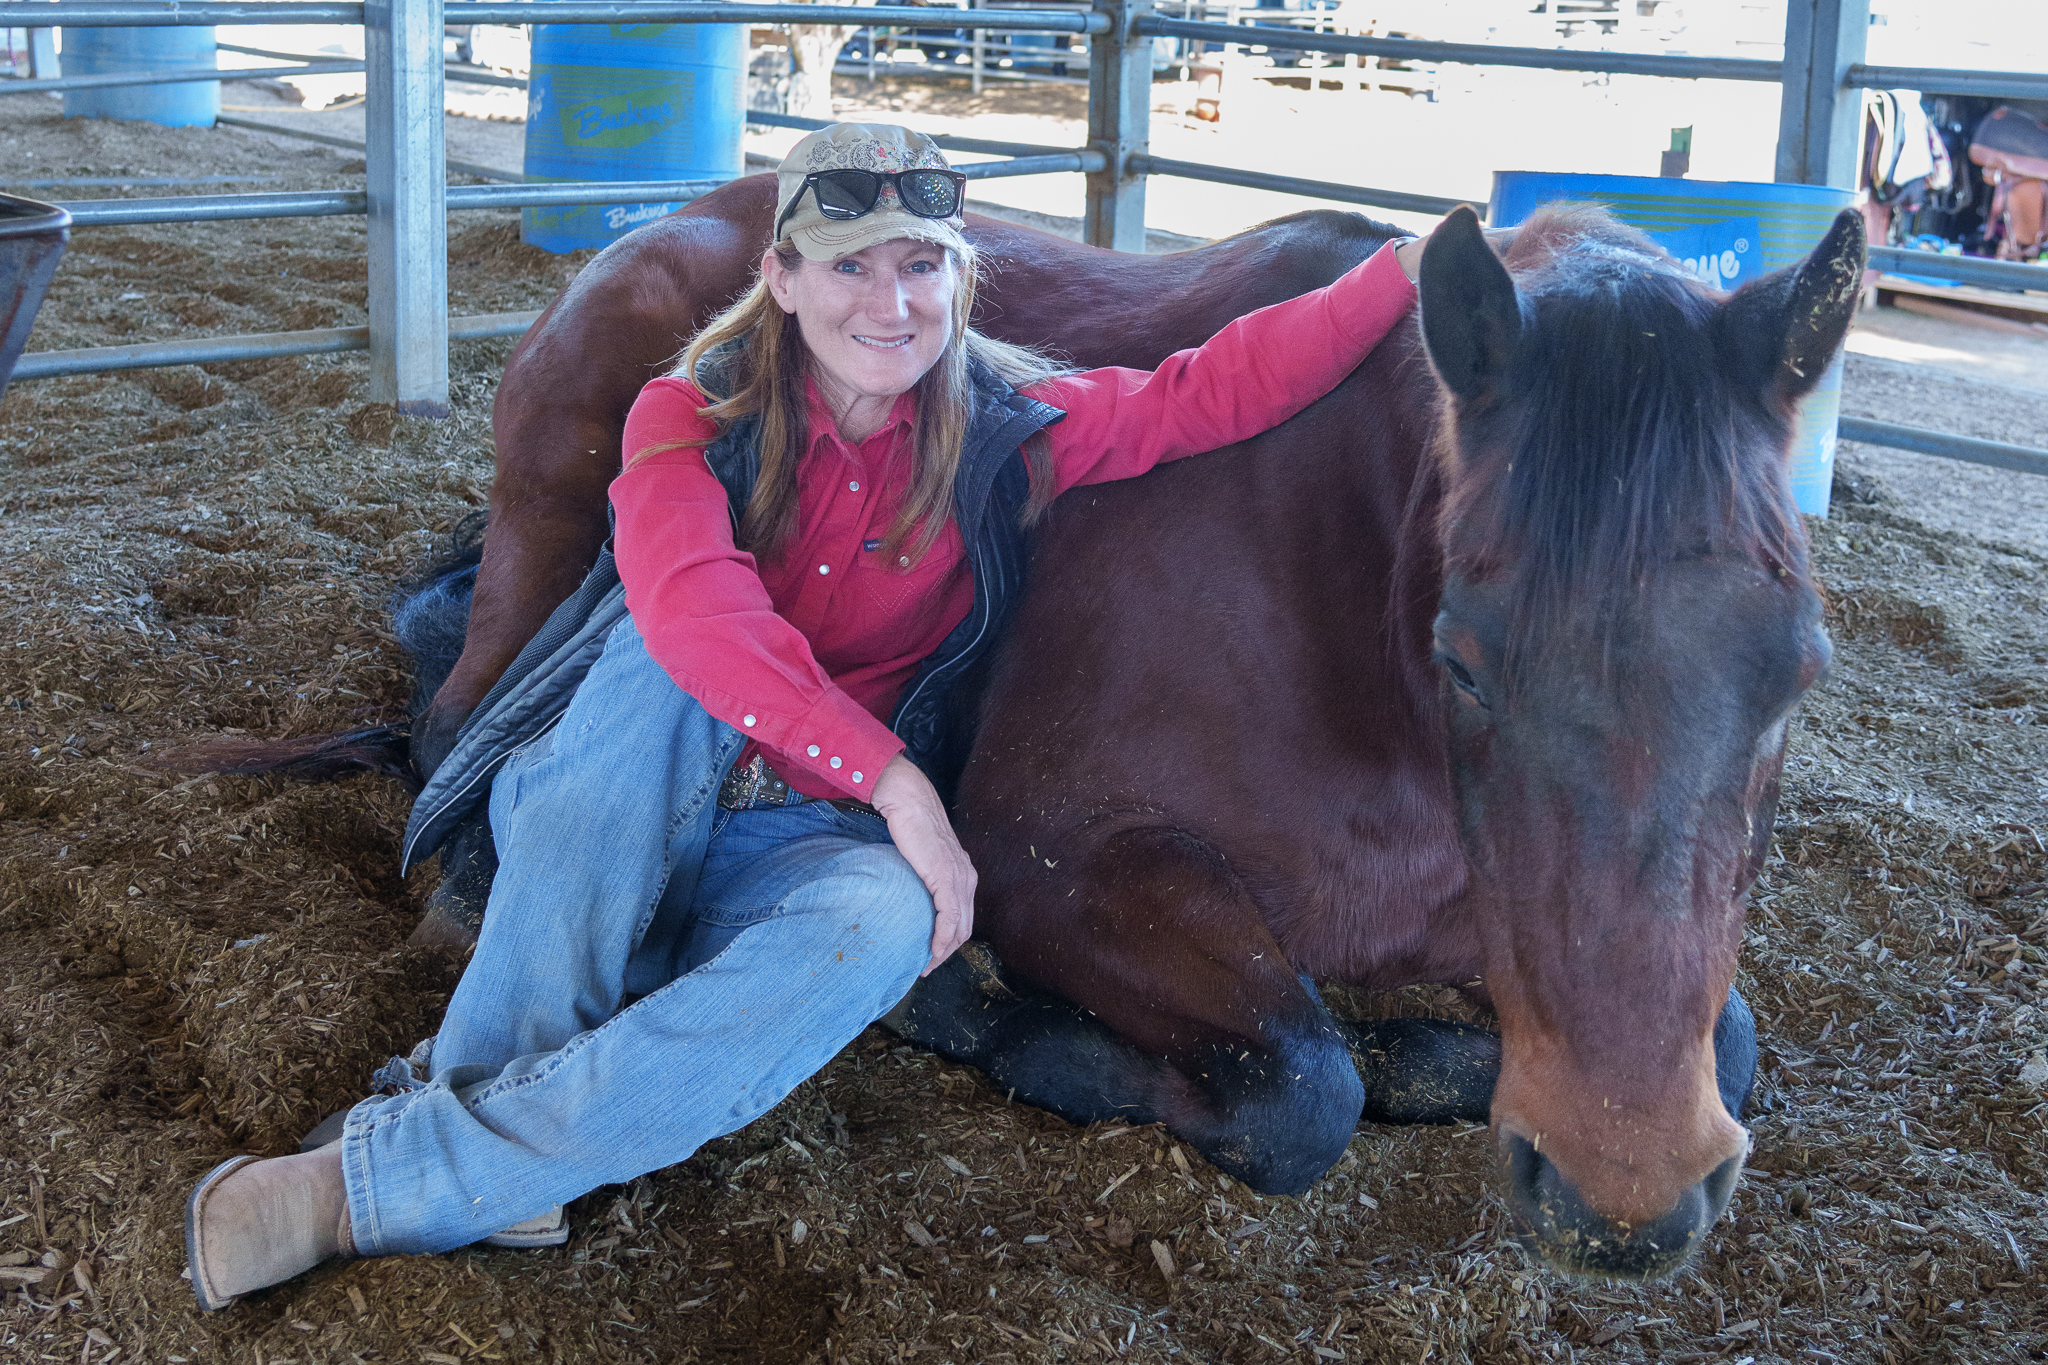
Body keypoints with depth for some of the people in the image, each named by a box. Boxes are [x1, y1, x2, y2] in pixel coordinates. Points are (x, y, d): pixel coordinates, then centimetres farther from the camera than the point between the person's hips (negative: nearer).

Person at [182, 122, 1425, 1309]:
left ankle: (377, 1183, -32)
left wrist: (1420, 267, -14)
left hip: (809, 848, 1)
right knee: (671, 665, -32)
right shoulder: (693, 418, -9)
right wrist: (895, 780, -33)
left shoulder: (1011, 432, -2)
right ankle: (489, 1084, -29)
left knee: (880, 928, -36)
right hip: (618, 847, -1)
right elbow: (691, 604, -28)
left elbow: (1223, 384, -4)